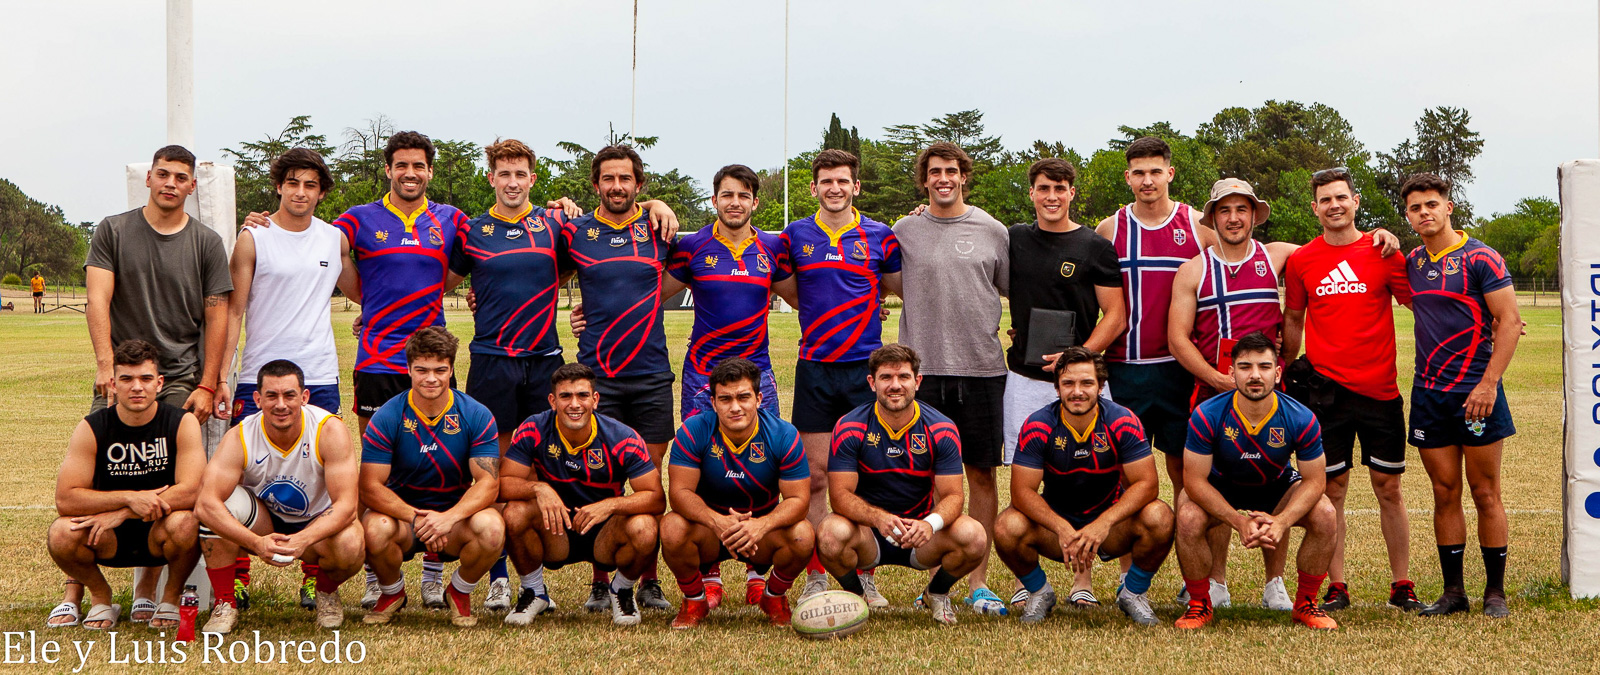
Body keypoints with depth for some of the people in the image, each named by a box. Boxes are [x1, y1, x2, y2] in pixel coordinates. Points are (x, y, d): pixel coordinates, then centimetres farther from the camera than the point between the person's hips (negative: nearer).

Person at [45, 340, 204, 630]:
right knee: (61, 535, -29)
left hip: (158, 532, -1)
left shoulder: (182, 422, -11)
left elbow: (191, 491, -22)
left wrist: (121, 513, -25)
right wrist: (131, 498, -29)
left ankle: (171, 598, -2)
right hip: (109, 541, 1)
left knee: (184, 524, -35)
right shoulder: (92, 429, -10)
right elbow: (65, 499, -18)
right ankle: (100, 595, 5)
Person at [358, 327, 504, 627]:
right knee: (376, 529, -35)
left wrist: (449, 518, -32)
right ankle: (392, 592, 1)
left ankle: (460, 593, 1)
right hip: (401, 511, 0)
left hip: (456, 515, 0)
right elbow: (370, 487, -13)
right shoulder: (387, 417, -9)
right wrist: (415, 518, -30)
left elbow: (488, 483, -13)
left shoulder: (476, 416, -7)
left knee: (491, 528, -32)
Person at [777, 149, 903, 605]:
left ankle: (863, 576, 9)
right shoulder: (795, 236, 7)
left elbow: (904, 289, 12)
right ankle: (816, 576, 10)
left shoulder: (880, 237, 4)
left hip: (865, 366, -1)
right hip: (814, 367, 1)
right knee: (814, 476, 2)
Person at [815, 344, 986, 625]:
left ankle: (937, 593, 7)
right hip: (867, 535, -1)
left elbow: (952, 495, -11)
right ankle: (854, 596, 0)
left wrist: (931, 523, -35)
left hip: (920, 533, 1)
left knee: (973, 536, -28)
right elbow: (840, 493, -16)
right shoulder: (850, 428, -10)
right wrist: (879, 518, -37)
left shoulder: (941, 430, -7)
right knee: (831, 533, -36)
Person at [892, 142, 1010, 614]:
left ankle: (979, 581, 7)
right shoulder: (905, 231, 7)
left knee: (982, 473, 2)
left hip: (982, 367, 0)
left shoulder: (991, 231, 8)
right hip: (923, 368, 0)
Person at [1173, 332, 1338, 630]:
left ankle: (1306, 604, -3)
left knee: (1324, 515, -24)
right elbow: (1195, 481, -25)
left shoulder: (1301, 420, -25)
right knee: (1189, 518, -31)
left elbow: (1314, 480, -18)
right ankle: (1199, 604, -7)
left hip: (1278, 485, 1)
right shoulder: (1207, 416, -29)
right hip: (1220, 485, -1)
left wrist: (1281, 522, -36)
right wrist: (1239, 522, -36)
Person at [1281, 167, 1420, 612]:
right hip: (1325, 389, 0)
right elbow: (1293, 320, 16)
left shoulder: (1383, 251, 2)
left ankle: (1402, 586, 13)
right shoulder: (1301, 261, 6)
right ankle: (1336, 587, 9)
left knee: (1388, 488, 5)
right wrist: (1288, 370, 17)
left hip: (1380, 389, 0)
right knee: (1332, 490, 2)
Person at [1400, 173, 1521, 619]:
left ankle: (1495, 593, 8)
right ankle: (1453, 591, 13)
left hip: (1475, 393, -5)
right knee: (1445, 493, 7)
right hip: (1428, 394, 5)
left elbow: (1509, 321, -10)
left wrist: (1489, 384, -17)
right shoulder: (1410, 263, 10)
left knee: (1485, 493, 1)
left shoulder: (1479, 258, -6)